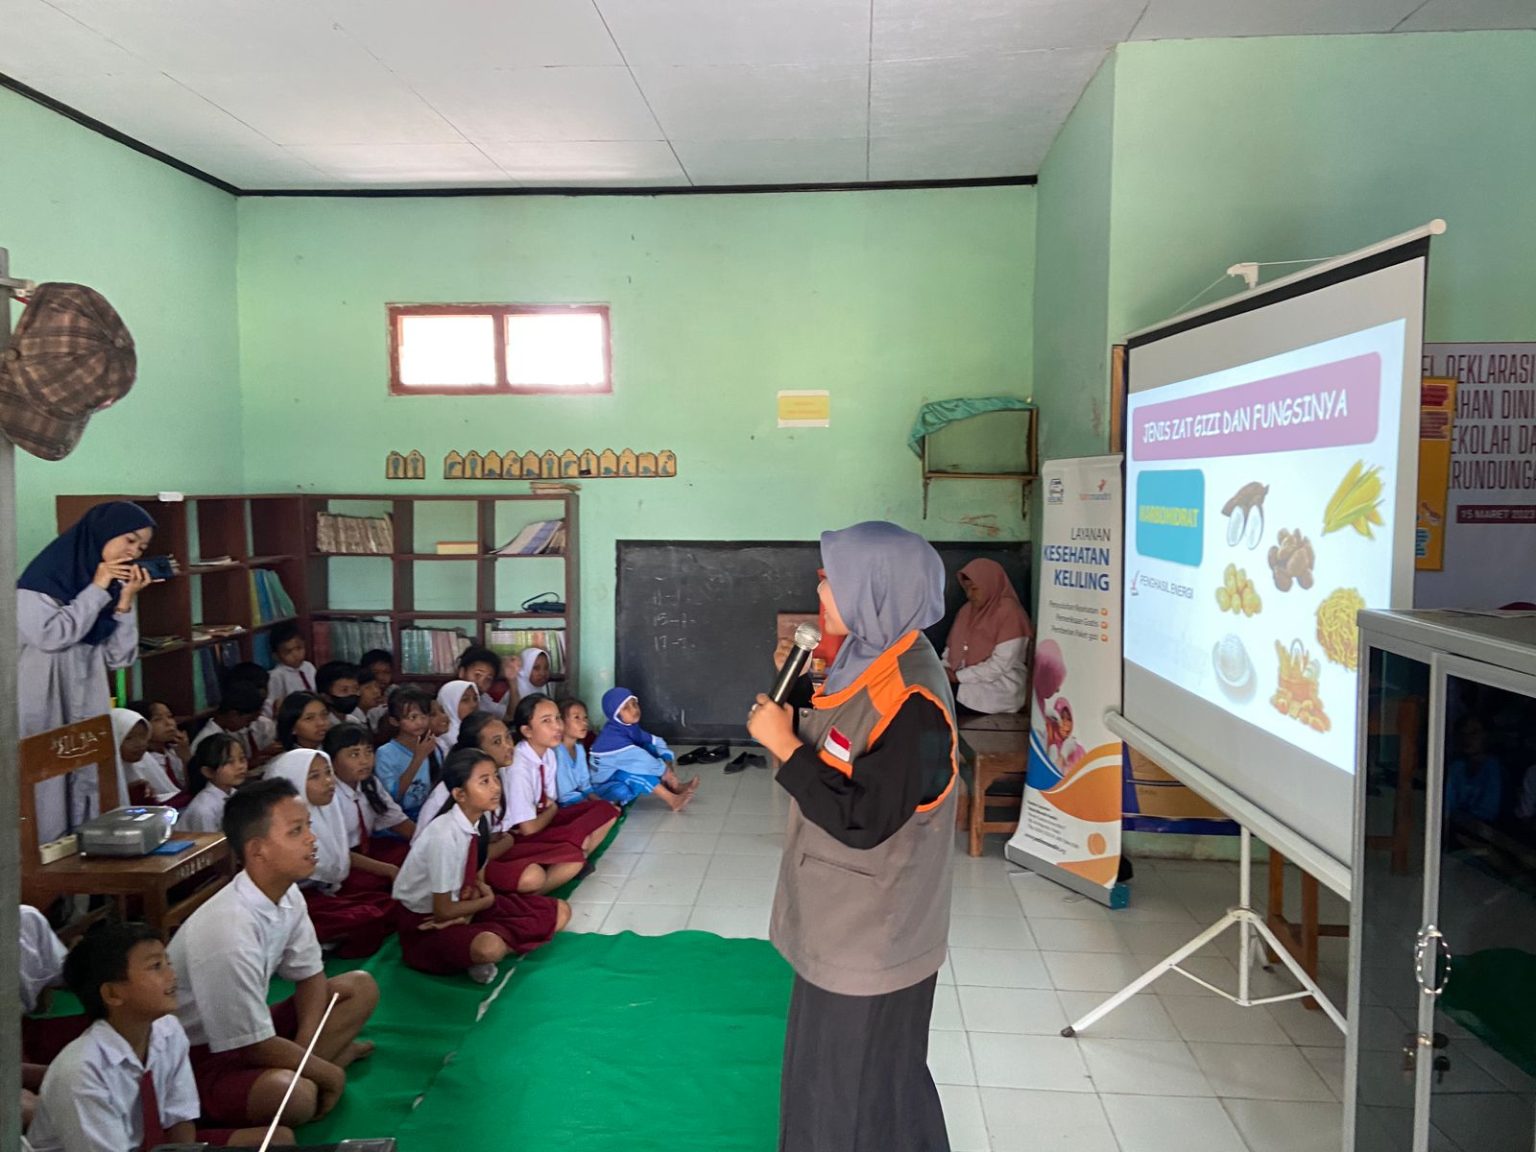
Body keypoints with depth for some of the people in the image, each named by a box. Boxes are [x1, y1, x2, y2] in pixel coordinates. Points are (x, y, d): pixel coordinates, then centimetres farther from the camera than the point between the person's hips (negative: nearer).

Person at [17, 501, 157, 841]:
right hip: (46, 704, -5)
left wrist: (125, 600, -5)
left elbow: (118, 657, 6)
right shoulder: (48, 573, -6)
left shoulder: (111, 585, 10)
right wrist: (96, 589, -12)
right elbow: (49, 635, -18)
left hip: (88, 703, 5)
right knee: (48, 790, -3)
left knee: (95, 793, 4)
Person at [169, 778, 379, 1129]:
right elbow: (255, 1047, -24)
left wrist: (305, 1050, -9)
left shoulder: (287, 896, -8)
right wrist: (329, 1073, -12)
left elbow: (310, 976, 7)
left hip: (251, 1032, 9)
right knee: (298, 1095, -36)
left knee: (360, 988, 5)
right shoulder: (229, 932, -32)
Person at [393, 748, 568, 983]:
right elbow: (443, 910, -21)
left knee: (559, 912, -4)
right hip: (426, 919, -7)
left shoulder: (483, 818, -9)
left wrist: (476, 901, -15)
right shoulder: (444, 835, -29)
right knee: (489, 948, -39)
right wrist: (488, 900, -7)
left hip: (461, 904, 7)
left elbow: (477, 878, 5)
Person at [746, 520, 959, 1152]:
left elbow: (862, 819, -28)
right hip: (842, 920, 9)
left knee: (862, 1087, 11)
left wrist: (783, 746, -22)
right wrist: (794, 690, 1)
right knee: (831, 1066, 26)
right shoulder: (870, 659, 2)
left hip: (872, 934, -9)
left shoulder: (912, 701, -28)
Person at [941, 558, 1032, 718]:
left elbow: (1000, 665, -19)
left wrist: (959, 676, -17)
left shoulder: (1010, 613, -13)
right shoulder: (968, 609, 11)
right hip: (963, 682, 7)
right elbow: (953, 645, 13)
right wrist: (945, 670, -7)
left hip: (997, 691, -7)